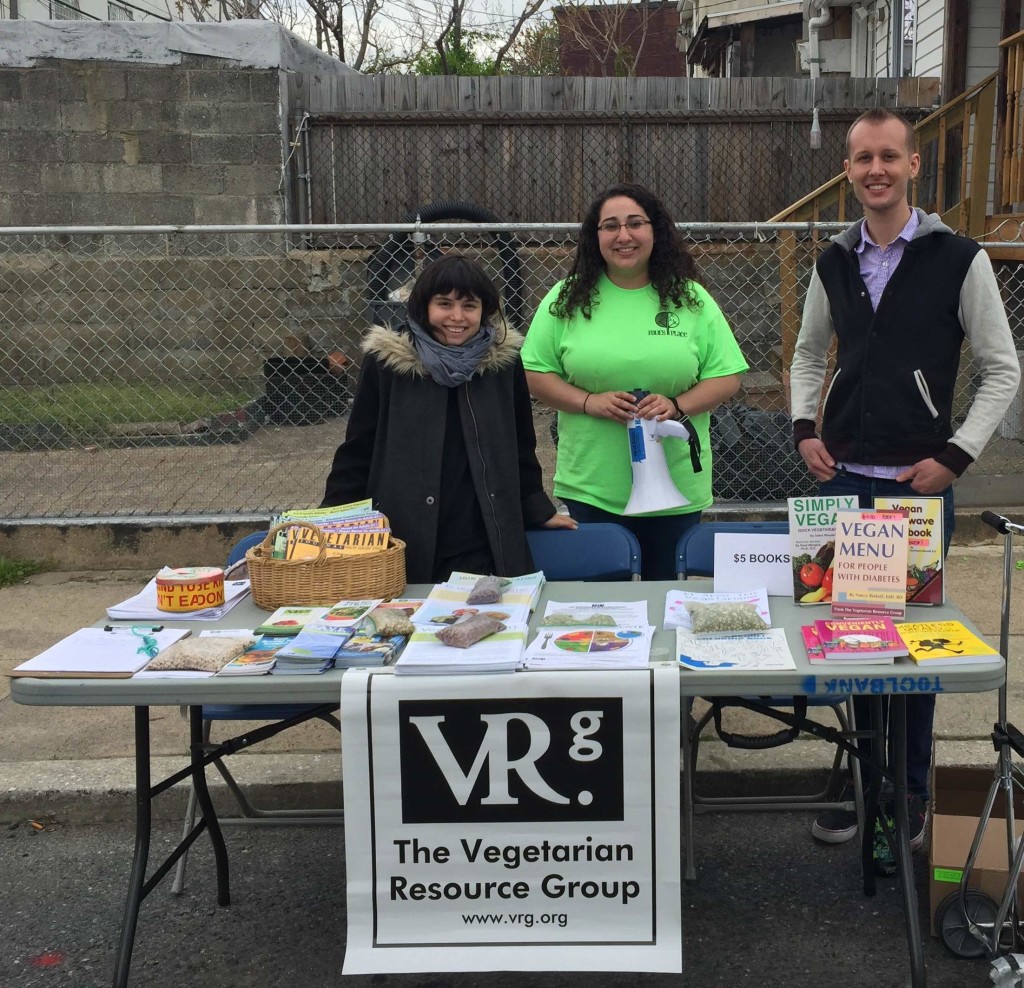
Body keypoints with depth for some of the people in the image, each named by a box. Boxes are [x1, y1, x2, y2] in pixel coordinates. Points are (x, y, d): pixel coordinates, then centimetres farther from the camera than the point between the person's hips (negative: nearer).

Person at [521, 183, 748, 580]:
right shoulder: (567, 299, 2)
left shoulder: (691, 299, 3)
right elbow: (535, 374, 3)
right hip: (591, 488, 0)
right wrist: (589, 402, -13)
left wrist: (678, 406, -15)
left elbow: (727, 378, 2)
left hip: (677, 488, 1)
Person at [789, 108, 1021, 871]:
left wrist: (955, 455, -10)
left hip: (919, 484, -4)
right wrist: (804, 428, 6)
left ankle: (910, 797, 18)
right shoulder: (835, 264, 7)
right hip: (842, 478, 4)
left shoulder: (958, 259, -5)